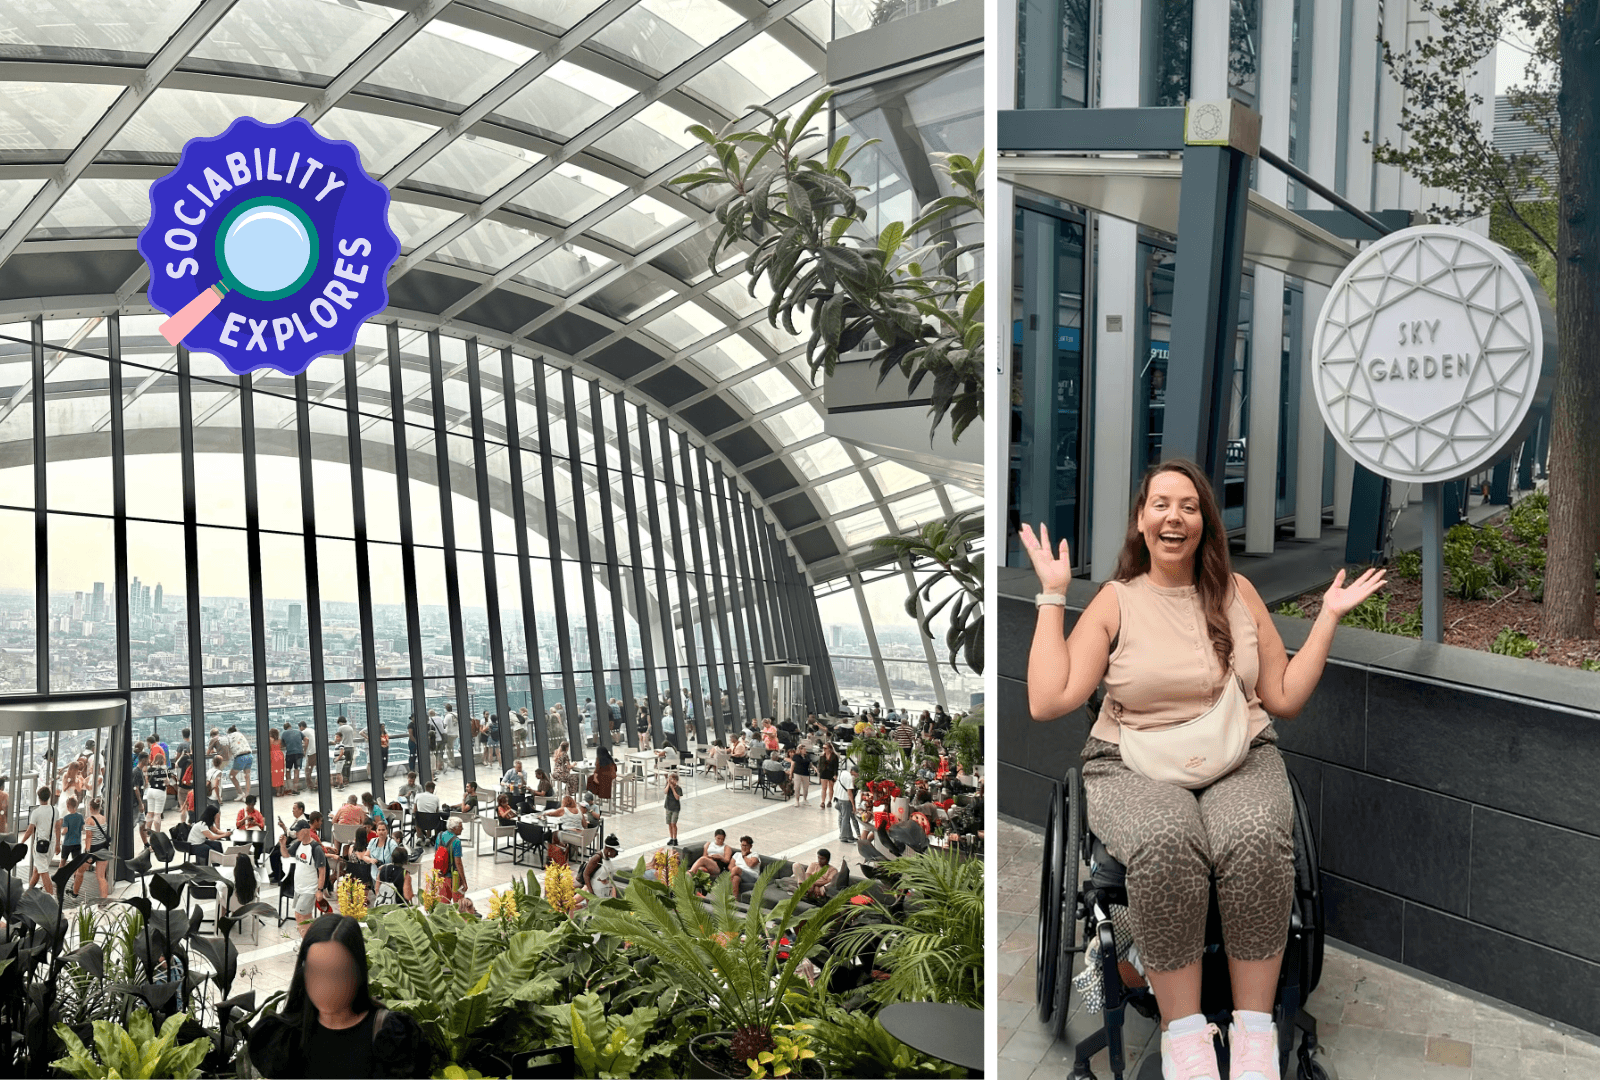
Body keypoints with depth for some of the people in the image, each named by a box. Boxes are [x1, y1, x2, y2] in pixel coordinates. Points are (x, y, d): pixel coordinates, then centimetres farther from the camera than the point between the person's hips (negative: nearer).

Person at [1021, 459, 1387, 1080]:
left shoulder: (1237, 592, 12)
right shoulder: (1115, 601, 4)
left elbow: (1285, 698, 12)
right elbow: (1047, 702, -7)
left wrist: (1328, 616, 10)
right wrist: (1052, 596, -3)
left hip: (1241, 756, 2)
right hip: (1134, 765, -2)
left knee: (1257, 840, -32)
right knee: (1165, 844, -35)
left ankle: (1254, 1026, -17)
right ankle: (1183, 1028, -19)